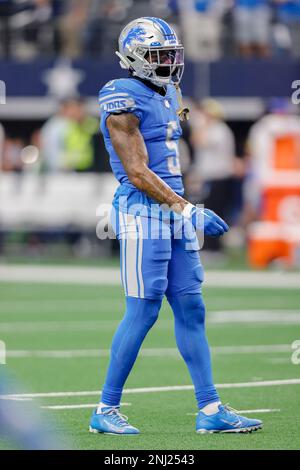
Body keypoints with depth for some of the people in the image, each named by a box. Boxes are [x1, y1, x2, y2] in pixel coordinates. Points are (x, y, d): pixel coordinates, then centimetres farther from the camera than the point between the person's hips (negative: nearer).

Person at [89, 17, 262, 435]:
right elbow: (137, 173, -17)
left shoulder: (168, 95, 16)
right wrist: (188, 210, -20)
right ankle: (106, 411, 1)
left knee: (191, 309, 6)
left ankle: (210, 410, 7)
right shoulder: (124, 101, -12)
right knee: (143, 311, -8)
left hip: (174, 210, 9)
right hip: (142, 212, -9)